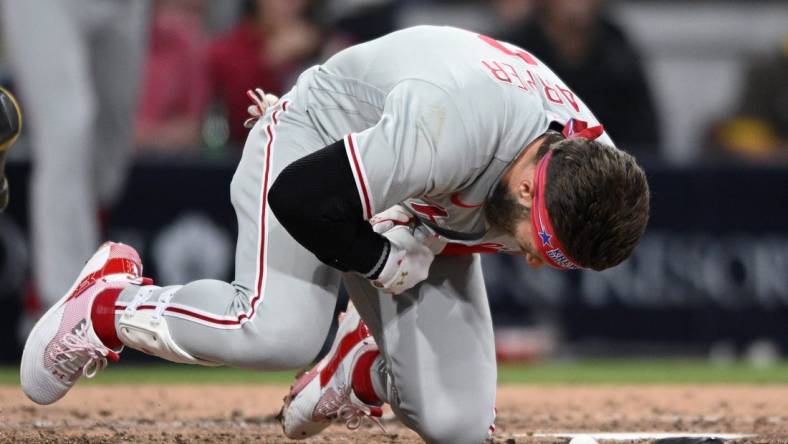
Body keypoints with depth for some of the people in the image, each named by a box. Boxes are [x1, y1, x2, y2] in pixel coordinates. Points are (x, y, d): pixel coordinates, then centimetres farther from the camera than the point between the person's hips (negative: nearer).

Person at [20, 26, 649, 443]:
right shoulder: (449, 130, -44)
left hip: (420, 215, 6)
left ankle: (363, 365, 26)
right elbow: (301, 195, -37)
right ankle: (108, 304, -7)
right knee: (279, 330, -35)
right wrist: (382, 263, -22)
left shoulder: (591, 162, -21)